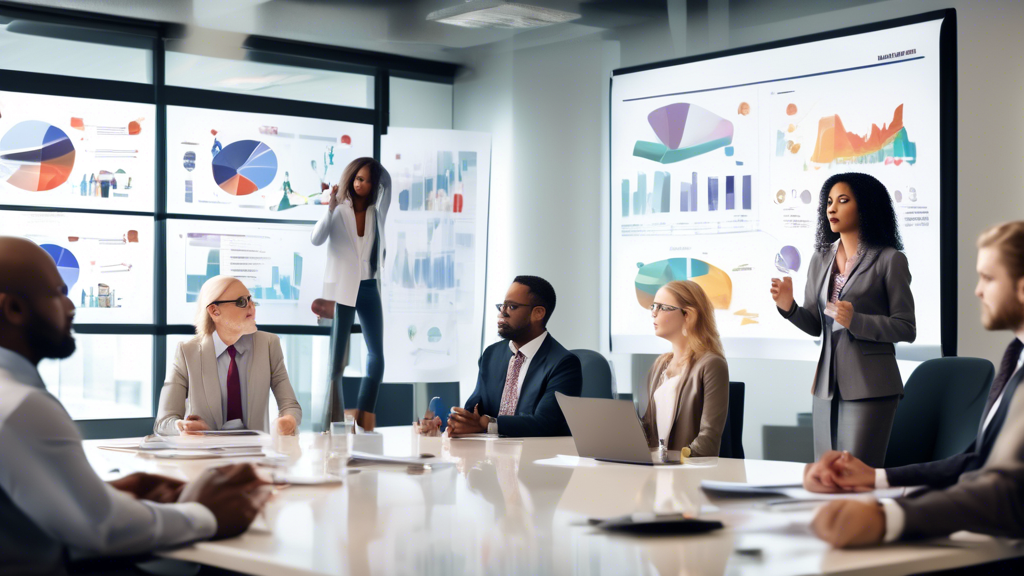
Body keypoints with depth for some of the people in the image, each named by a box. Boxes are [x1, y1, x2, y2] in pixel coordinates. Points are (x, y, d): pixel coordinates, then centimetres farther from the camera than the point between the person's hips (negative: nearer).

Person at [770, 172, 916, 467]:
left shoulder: (889, 260, -4)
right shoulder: (820, 260, 13)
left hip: (869, 386, -6)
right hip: (827, 385, 6)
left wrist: (856, 321, -20)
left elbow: (907, 328, -7)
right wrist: (788, 307, -4)